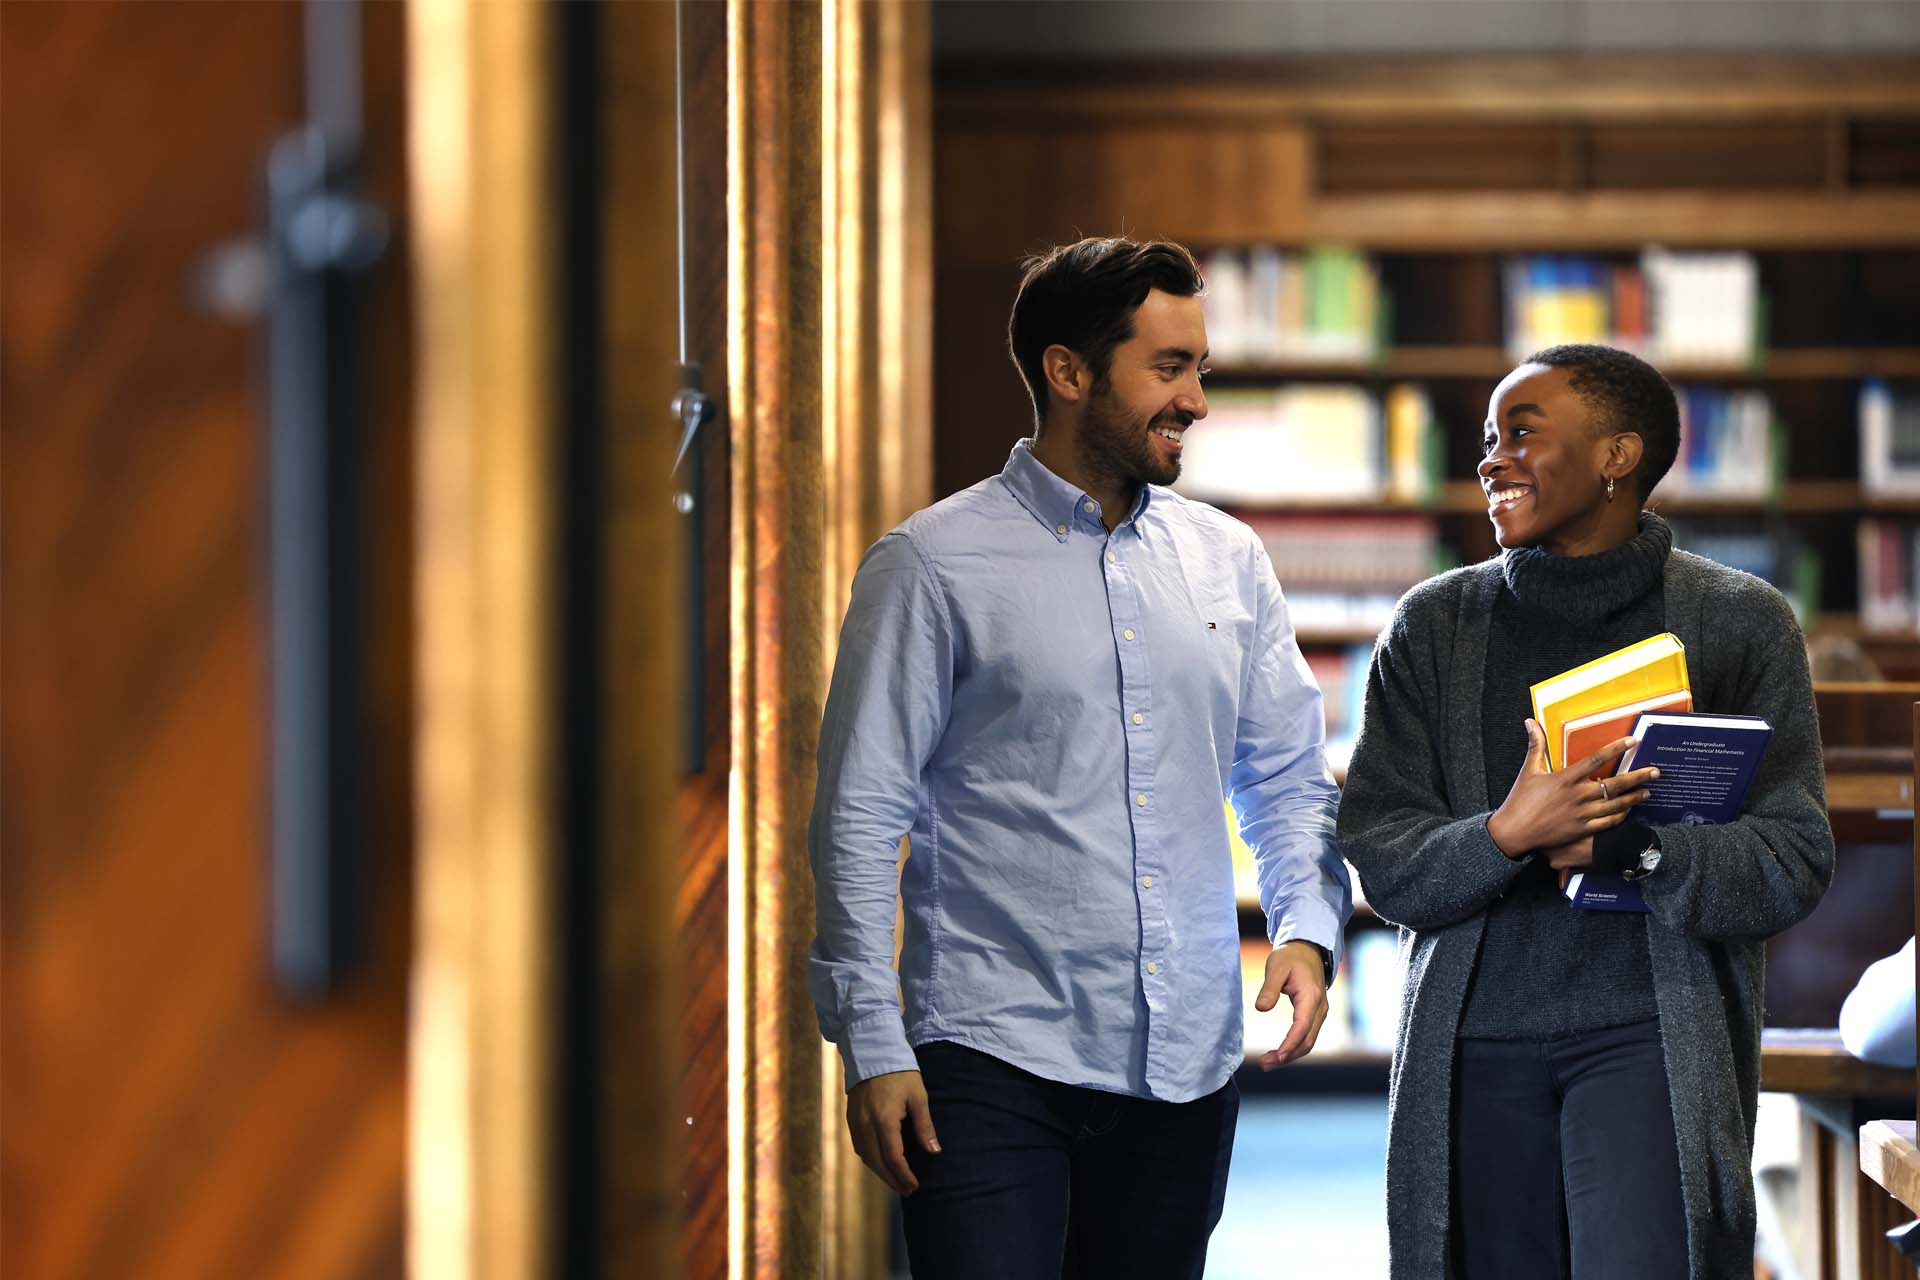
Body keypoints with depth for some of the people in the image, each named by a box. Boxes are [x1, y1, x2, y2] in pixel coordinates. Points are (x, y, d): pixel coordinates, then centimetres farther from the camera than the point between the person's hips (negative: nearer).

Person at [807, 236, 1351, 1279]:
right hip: (992, 1064, -4)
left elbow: (1289, 780, 17)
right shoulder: (934, 566, -3)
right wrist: (871, 1045, -10)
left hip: (1187, 1069, 5)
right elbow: (859, 819, -4)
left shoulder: (1229, 562, 11)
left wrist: (1307, 927, -2)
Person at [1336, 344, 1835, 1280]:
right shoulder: (1434, 625, 10)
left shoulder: (1741, 623, 4)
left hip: (1652, 1035, -2)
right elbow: (1380, 860, 2)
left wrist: (1631, 845, -18)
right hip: (1476, 1046, 3)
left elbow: (1793, 864, -3)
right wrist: (1506, 837, -18)